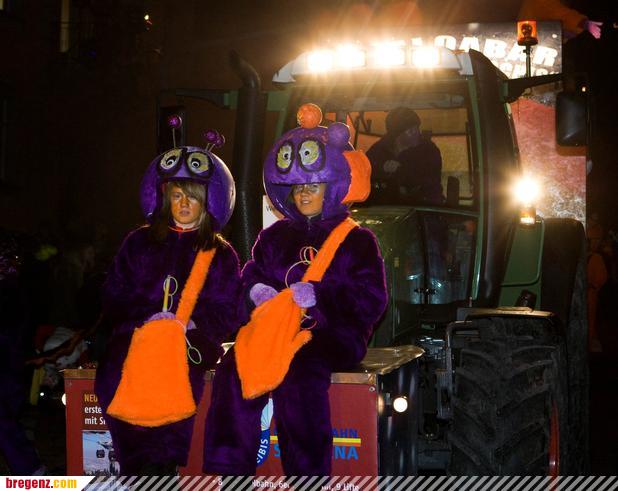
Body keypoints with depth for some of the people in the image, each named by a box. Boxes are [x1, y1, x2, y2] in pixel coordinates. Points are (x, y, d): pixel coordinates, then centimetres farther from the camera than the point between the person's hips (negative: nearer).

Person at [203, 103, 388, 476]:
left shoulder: (356, 240, 6)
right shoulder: (276, 236, 22)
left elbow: (371, 299, -4)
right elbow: (252, 273, 27)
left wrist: (318, 294, -15)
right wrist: (256, 289, 2)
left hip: (331, 333, -4)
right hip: (274, 325, 5)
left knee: (299, 373, -35)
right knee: (234, 368, -23)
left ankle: (306, 472, -25)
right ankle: (228, 467, -15)